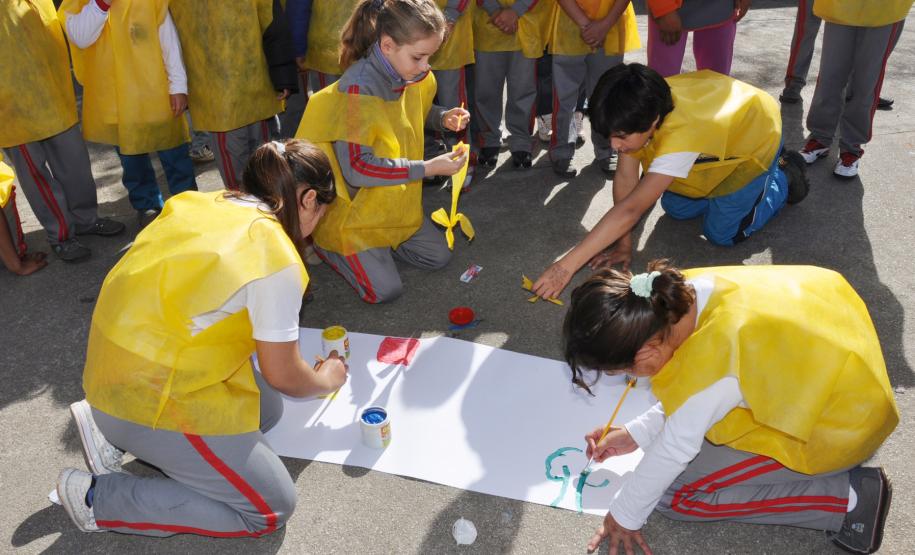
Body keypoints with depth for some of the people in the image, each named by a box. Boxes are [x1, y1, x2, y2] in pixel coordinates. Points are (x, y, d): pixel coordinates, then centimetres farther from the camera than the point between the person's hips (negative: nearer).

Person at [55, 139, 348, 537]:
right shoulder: (276, 258, -20)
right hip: (151, 402, -9)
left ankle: (112, 428, 13)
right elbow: (282, 376, -10)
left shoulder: (198, 202, 2)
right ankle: (100, 498, 0)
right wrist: (325, 380, 12)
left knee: (266, 410, 21)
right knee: (273, 507, 1)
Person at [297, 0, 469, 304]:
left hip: (396, 203, 8)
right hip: (354, 210, -7)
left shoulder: (411, 75, -7)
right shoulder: (358, 88, -30)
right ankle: (329, 245, 13)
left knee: (439, 256, 8)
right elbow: (356, 169, -31)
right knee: (385, 290, -8)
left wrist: (443, 118, -8)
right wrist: (428, 168, -31)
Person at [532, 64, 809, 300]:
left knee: (722, 233, -3)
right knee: (677, 208, 4)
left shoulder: (682, 134, -46)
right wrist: (623, 243, -20)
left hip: (753, 138, -6)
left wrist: (567, 265, -48)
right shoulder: (639, 109, -28)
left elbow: (630, 209, -48)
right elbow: (625, 178, -20)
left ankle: (783, 177, 17)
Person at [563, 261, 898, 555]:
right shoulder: (689, 289, -14)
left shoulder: (709, 371, -35)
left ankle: (847, 498, -4)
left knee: (673, 493, -7)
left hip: (834, 430, -8)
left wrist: (624, 516, -3)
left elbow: (675, 449, -19)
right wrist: (636, 433, 5)